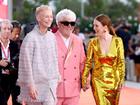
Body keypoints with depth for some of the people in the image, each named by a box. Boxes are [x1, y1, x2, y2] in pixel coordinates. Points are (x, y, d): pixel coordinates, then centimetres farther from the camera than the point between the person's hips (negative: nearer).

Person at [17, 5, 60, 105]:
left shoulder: (52, 37, 8)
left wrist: (57, 77, 13)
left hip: (51, 84, 4)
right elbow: (26, 63, -12)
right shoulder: (30, 38, -10)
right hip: (36, 84, -4)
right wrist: (30, 85, -14)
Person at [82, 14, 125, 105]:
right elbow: (88, 62, 2)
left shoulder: (117, 41, -4)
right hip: (98, 80, 0)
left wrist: (121, 81, -5)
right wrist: (84, 80, -1)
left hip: (113, 80, 1)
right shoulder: (93, 42, -3)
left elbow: (121, 62, -2)